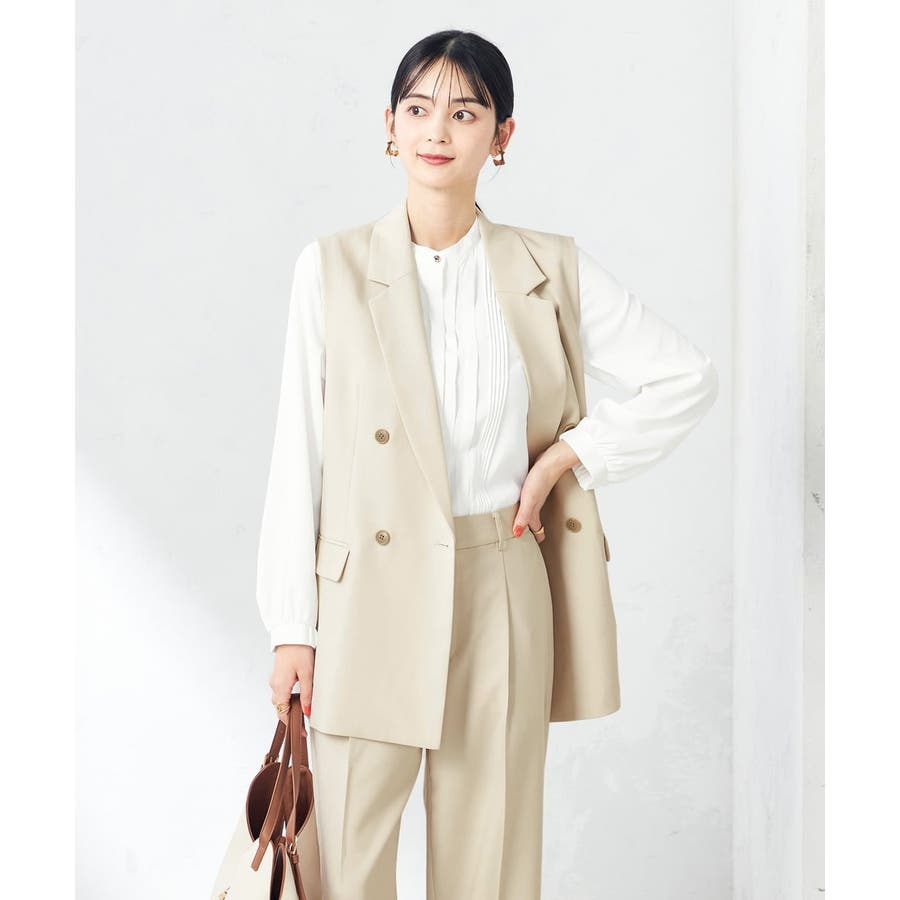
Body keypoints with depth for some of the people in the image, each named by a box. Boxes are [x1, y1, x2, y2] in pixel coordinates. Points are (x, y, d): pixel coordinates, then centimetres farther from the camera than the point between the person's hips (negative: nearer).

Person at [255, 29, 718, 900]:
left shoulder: (551, 269, 2)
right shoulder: (331, 268, 0)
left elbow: (688, 377, 7)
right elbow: (297, 452, 0)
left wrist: (564, 458, -1)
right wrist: (291, 627, -3)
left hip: (500, 592, 1)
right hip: (365, 599, -1)